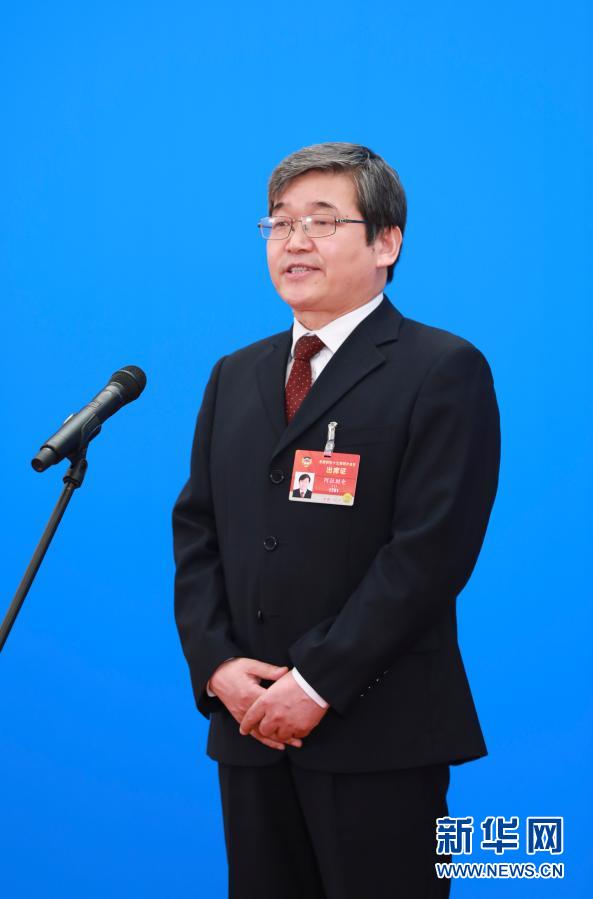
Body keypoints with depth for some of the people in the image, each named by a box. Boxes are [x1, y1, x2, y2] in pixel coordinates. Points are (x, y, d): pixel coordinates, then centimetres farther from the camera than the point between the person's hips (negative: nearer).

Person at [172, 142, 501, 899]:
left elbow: (432, 546, -13)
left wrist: (318, 682, -16)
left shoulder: (442, 371, -5)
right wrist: (216, 664, -3)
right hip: (250, 722, 6)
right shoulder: (235, 376, 16)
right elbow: (196, 530, 13)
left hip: (379, 731, -5)